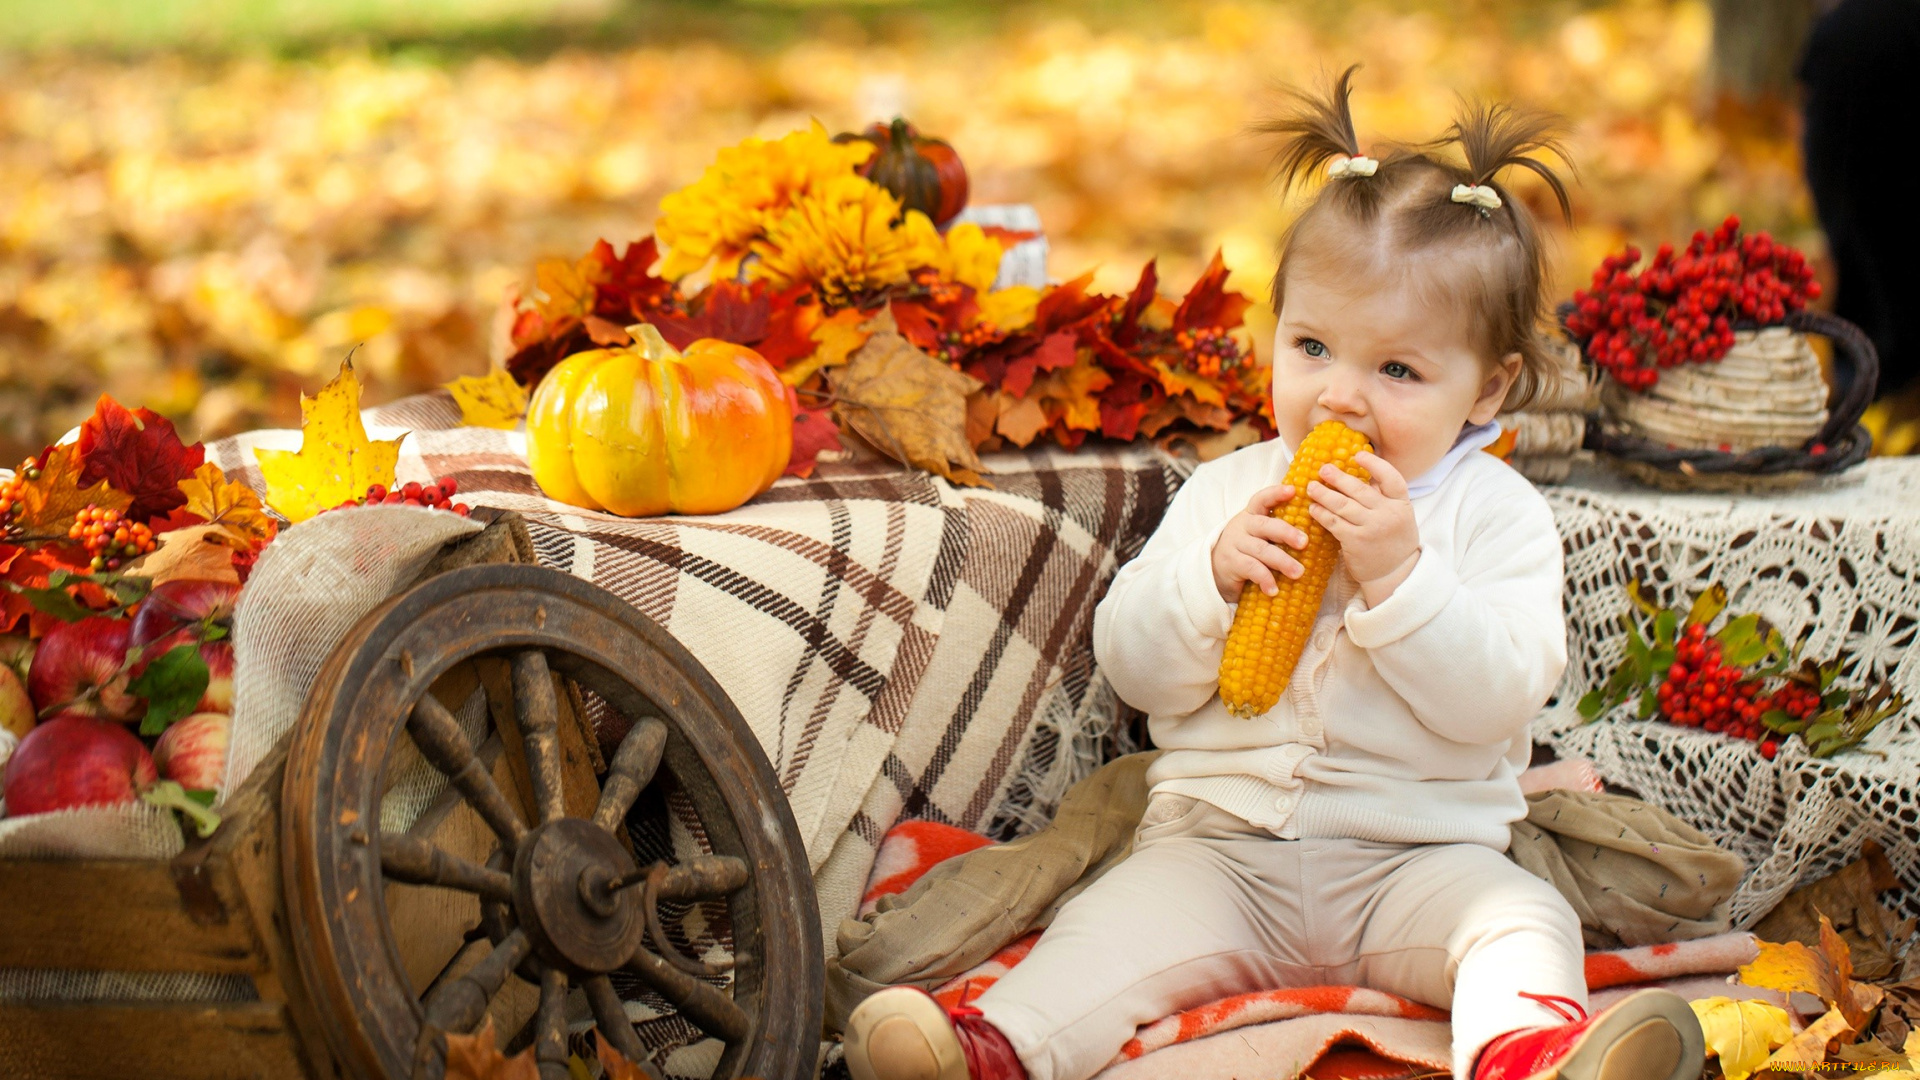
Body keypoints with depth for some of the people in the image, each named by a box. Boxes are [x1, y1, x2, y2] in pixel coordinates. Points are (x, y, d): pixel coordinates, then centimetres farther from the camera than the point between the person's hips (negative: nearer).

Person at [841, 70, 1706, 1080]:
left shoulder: (1498, 514, 1)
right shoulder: (1225, 492, 10)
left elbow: (1497, 695, -12)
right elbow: (1134, 666, 5)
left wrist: (1399, 576, -24)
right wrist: (1213, 576, -14)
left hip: (1416, 857, -1)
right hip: (1221, 840, 2)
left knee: (1523, 917, -28)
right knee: (1120, 917, -24)